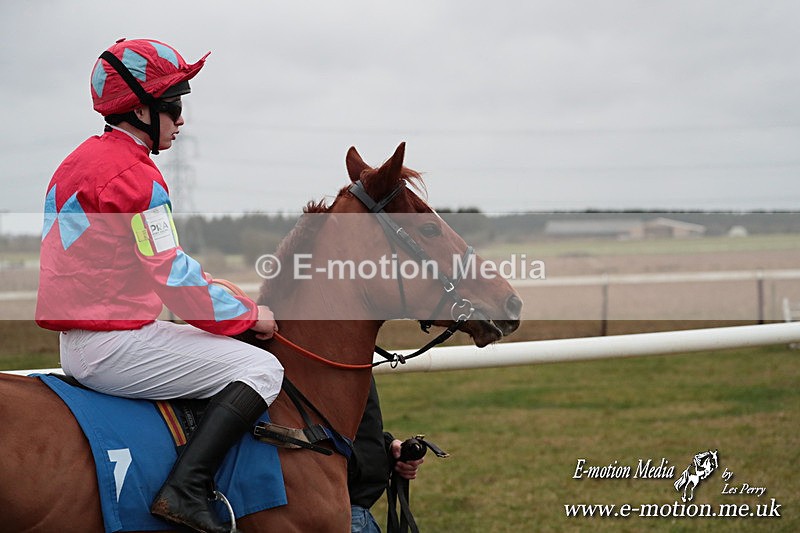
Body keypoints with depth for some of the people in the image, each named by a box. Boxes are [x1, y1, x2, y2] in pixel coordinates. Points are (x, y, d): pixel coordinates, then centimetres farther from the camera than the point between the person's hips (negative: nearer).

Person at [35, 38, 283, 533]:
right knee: (261, 368, -11)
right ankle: (187, 489, -21)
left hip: (79, 340, 11)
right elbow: (174, 277, -18)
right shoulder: (133, 175, -15)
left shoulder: (82, 162, 18)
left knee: (228, 347, 25)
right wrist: (248, 314, -5)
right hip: (115, 343, -11)